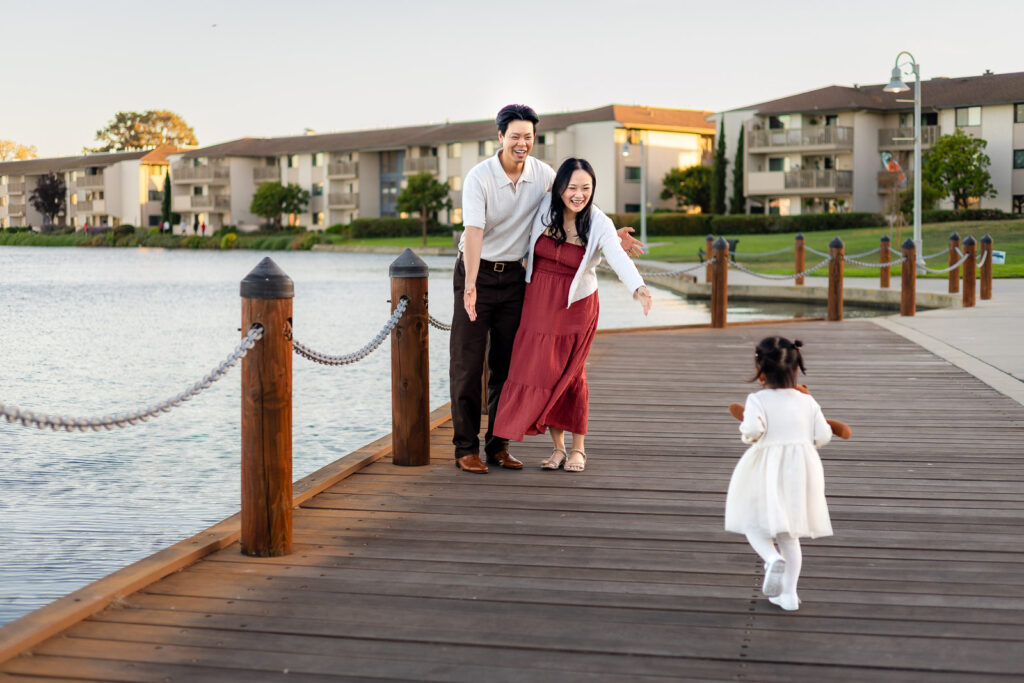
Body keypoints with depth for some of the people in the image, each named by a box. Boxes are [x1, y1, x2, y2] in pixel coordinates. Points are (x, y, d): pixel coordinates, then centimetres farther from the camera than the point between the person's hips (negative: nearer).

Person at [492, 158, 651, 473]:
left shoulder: (599, 224, -16)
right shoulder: (545, 207, -6)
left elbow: (619, 258, -32)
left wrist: (638, 288, -49)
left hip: (576, 305, -3)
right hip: (538, 301, 3)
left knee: (570, 373, 0)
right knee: (540, 371, 2)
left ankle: (578, 448, 16)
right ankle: (557, 447, 14)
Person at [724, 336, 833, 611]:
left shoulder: (757, 400, -10)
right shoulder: (807, 402, 2)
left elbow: (754, 428, -25)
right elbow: (823, 435, 1)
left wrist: (747, 434, -3)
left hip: (767, 470, -4)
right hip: (802, 468, 4)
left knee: (755, 525, 10)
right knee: (790, 535, 16)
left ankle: (773, 559, -21)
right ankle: (788, 594, 17)